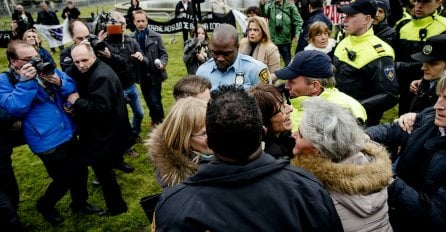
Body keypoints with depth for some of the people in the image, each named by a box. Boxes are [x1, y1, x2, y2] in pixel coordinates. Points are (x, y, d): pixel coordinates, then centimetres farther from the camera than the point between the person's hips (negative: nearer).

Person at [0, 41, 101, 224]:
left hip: (69, 133, 6)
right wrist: (26, 82, -29)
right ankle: (45, 206, 37)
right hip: (48, 141, -6)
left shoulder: (46, 68, 5)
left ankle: (80, 202, 43)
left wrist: (59, 83, -17)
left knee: (81, 171, 18)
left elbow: (73, 88, 4)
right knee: (63, 181, 6)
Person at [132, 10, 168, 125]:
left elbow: (163, 53, -3)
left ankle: (160, 122, 15)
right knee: (149, 101, 16)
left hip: (155, 74, -3)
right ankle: (154, 120, 36)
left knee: (156, 101, -3)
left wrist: (162, 63, -20)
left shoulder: (155, 36, -4)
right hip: (142, 75, 3)